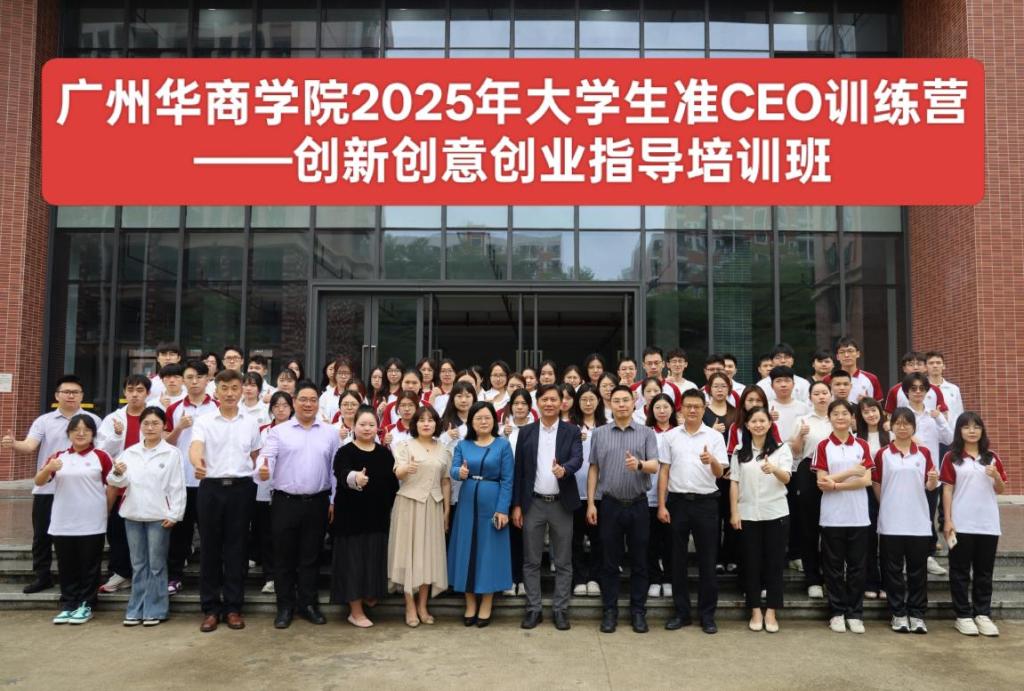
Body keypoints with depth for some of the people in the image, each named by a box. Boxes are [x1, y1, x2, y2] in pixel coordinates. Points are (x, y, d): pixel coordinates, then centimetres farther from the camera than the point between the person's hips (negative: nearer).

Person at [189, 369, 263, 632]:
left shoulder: (251, 423, 8)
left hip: (241, 488, 1)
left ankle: (233, 607, 14)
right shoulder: (204, 422, 0)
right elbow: (195, 447, -18)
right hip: (211, 487, -1)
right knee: (210, 548, 5)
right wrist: (197, 463, -39)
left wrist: (255, 480, 6)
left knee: (236, 548, 5)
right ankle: (210, 608, 14)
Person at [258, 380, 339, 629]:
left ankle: (308, 604, 22)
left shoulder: (330, 433, 6)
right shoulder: (279, 431, 1)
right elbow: (265, 458, -10)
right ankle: (285, 606, 19)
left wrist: (335, 501, 4)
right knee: (284, 557, 7)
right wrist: (262, 471, -33)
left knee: (311, 557, 10)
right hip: (285, 502, -1)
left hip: (317, 503, 1)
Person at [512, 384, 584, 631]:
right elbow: (518, 469, 4)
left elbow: (577, 459, -13)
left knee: (563, 562, 6)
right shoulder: (526, 432, 5)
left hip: (561, 504, -1)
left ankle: (560, 609, 17)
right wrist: (516, 505, 0)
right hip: (533, 503, 1)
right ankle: (533, 609, 17)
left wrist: (564, 469, -36)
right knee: (531, 561, 6)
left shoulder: (572, 431, 2)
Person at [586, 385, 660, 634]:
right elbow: (593, 470, 6)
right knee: (609, 562, 6)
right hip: (609, 504, 0)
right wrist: (590, 503, 1)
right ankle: (609, 611, 17)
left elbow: (655, 465, -8)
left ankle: (638, 611, 19)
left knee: (639, 562, 7)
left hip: (638, 504, 0)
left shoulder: (647, 433, 2)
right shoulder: (599, 433, 4)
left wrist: (640, 464, -30)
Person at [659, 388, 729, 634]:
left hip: (706, 503, -1)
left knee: (707, 560, 5)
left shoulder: (715, 437, 0)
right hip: (677, 501, 1)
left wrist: (712, 461, -29)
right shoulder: (671, 436, 4)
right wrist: (661, 505, -1)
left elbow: (720, 473, -6)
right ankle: (681, 612, 19)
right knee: (678, 560, 8)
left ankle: (707, 614, 16)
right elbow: (664, 472, 5)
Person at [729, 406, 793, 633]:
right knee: (751, 563, 5)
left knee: (775, 563, 3)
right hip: (748, 514, 1)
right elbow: (734, 483, 4)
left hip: (776, 514, -1)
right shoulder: (739, 452, 5)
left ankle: (771, 612, 11)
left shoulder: (782, 449, 0)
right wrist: (734, 513, -4)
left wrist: (773, 469, -35)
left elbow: (786, 479, -12)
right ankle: (755, 611, 15)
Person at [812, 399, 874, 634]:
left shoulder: (862, 446, 5)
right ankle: (837, 613, 14)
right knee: (834, 566, 5)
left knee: (856, 566, 7)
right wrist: (850, 473, -15)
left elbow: (866, 480, -5)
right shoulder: (823, 446, 0)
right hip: (832, 516, -1)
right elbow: (822, 482, -6)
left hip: (858, 516, 1)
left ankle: (855, 614, 16)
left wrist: (836, 484, -15)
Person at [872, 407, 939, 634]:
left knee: (918, 569, 6)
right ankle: (898, 613, 13)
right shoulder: (882, 454, 0)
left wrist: (934, 479, -16)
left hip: (918, 521, 1)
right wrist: (887, 506, 1)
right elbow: (876, 485, 4)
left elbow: (929, 486, 4)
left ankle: (916, 614, 15)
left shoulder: (924, 453, 5)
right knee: (893, 569, 4)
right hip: (891, 521, -1)